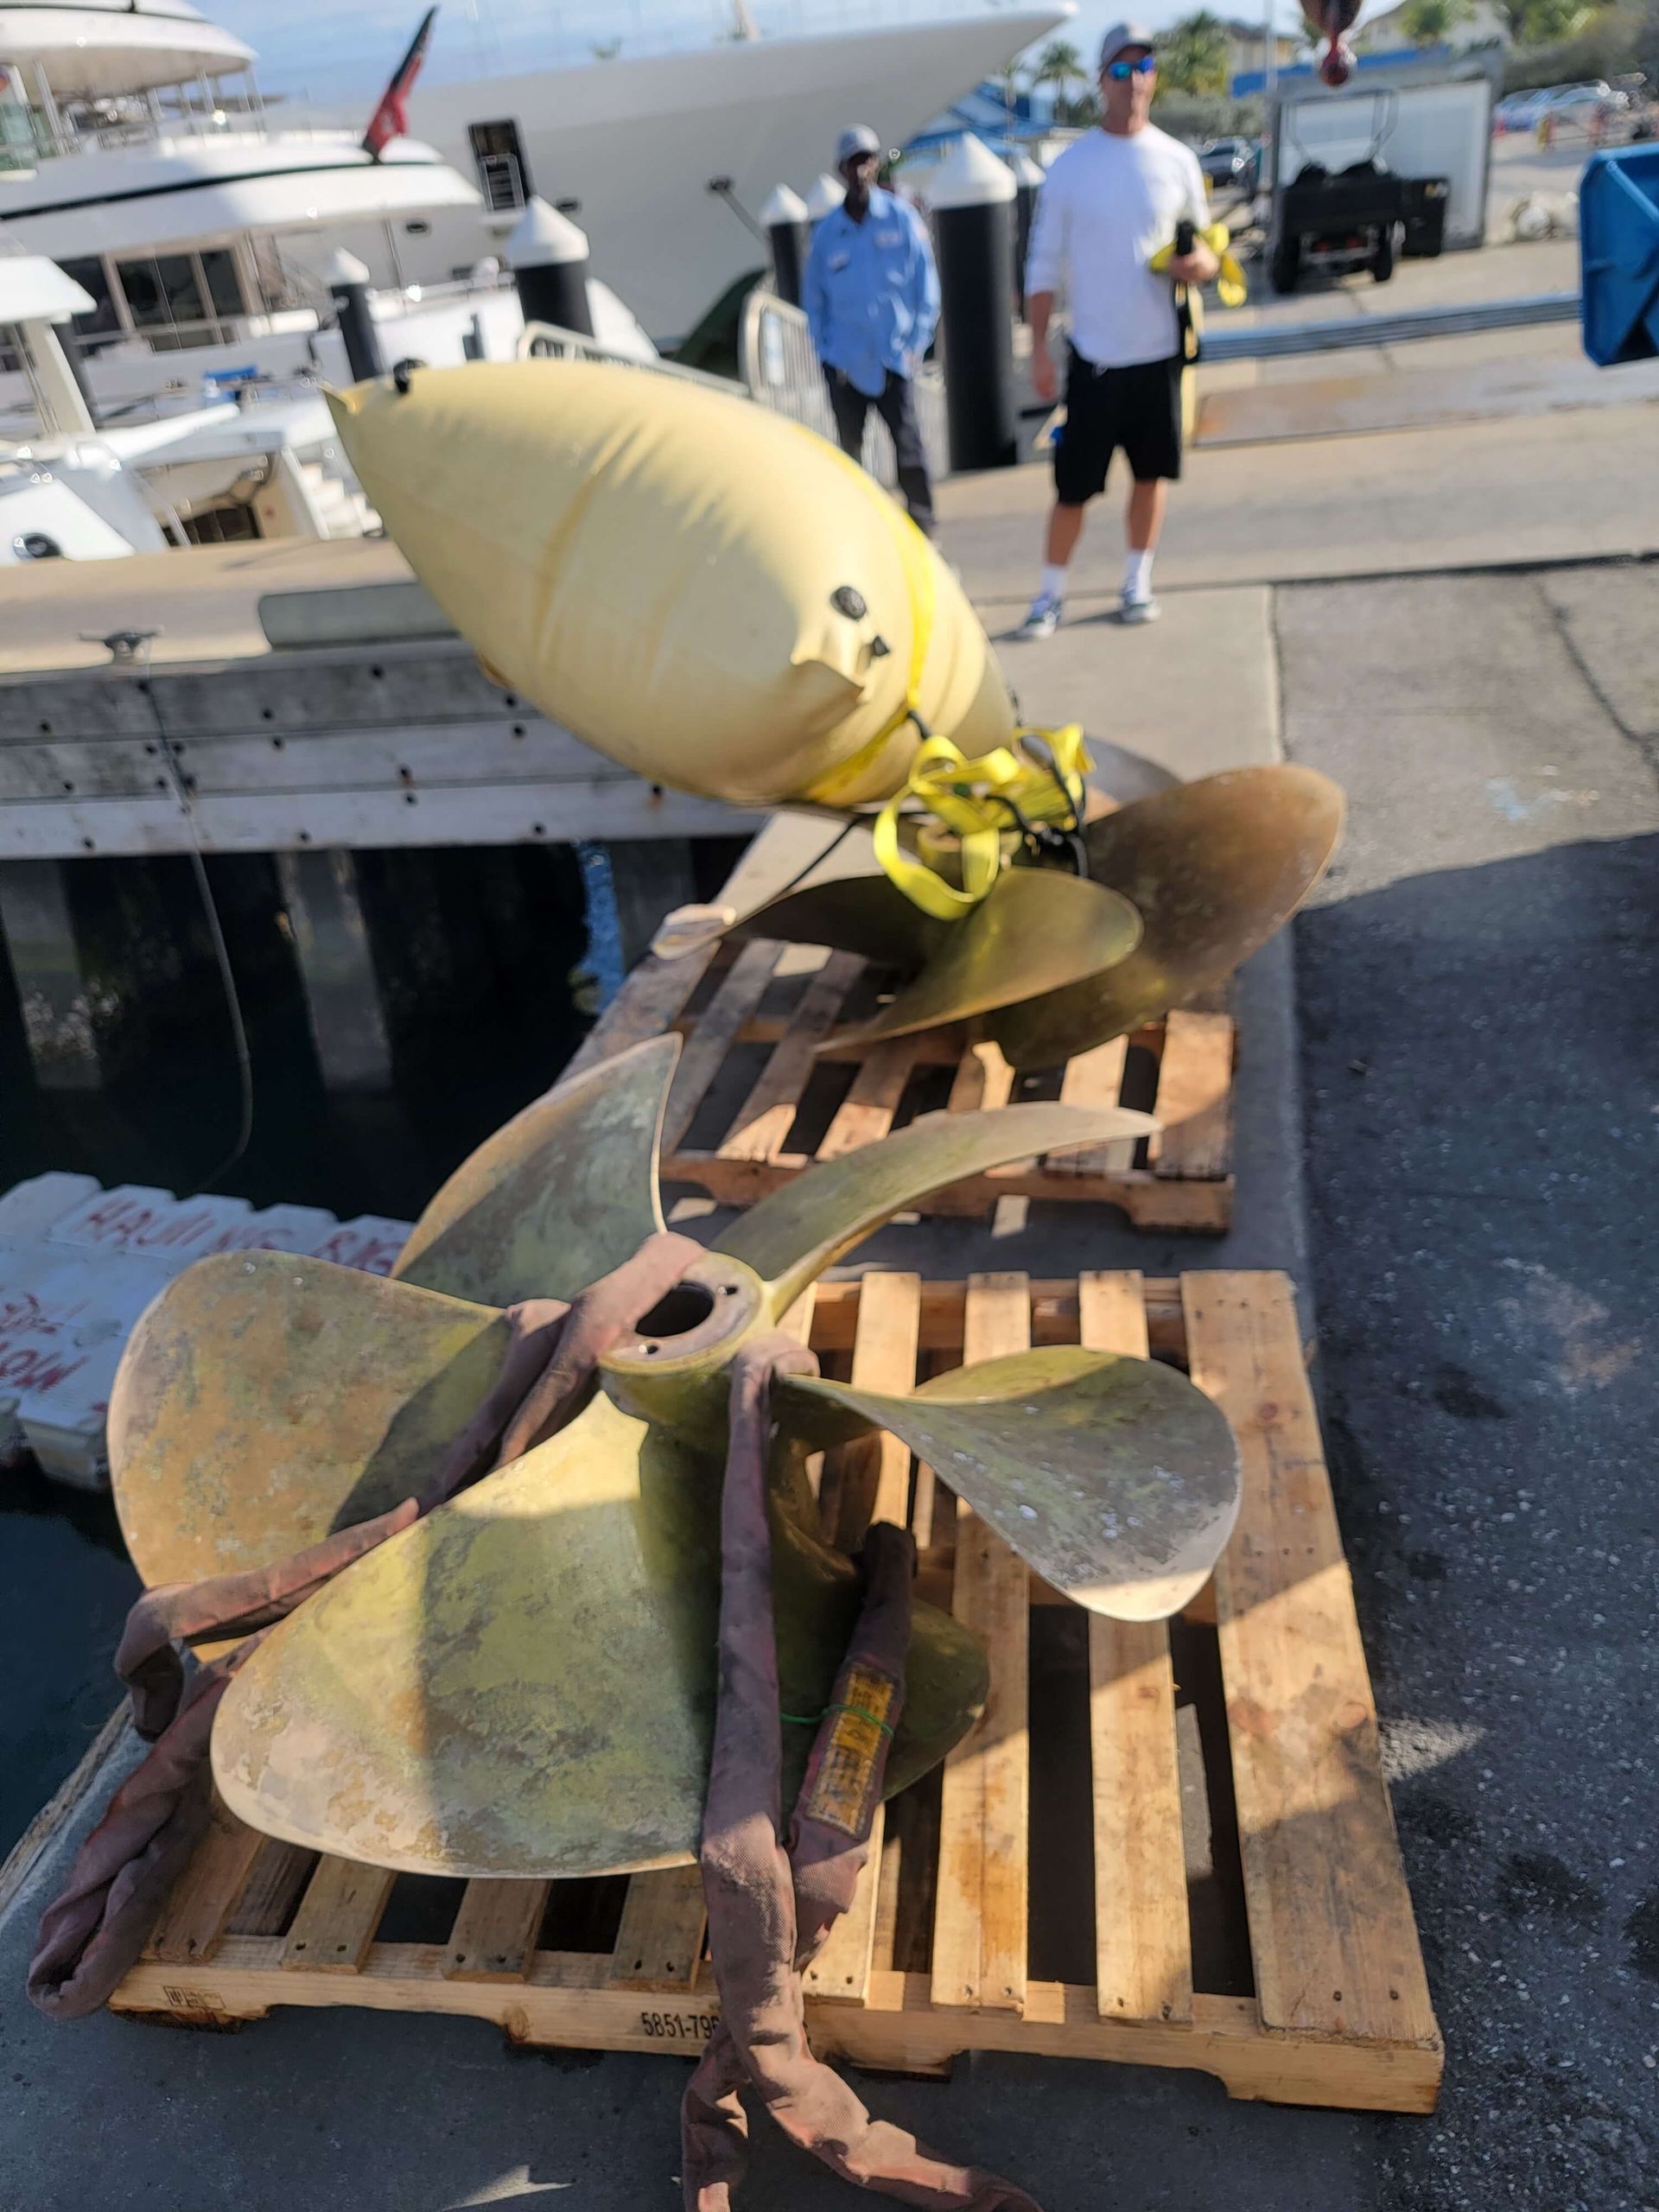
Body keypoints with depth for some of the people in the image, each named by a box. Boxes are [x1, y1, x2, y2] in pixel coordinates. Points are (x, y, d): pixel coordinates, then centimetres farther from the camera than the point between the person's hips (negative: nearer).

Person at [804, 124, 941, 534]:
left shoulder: (902, 219, 1)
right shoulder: (826, 232, 5)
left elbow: (926, 284, 2)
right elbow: (814, 296, 11)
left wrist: (916, 343, -4)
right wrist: (826, 350, 2)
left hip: (894, 359, -2)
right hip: (844, 363, 2)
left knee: (909, 448, -11)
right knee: (849, 450, 7)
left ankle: (923, 528, -4)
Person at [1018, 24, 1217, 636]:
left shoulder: (1178, 161, 4)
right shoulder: (1069, 166, -1)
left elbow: (1204, 247, 12)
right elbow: (1044, 265, 1)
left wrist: (1201, 263, -13)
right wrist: (1039, 350, -5)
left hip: (1159, 353, 2)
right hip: (1094, 356, -2)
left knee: (1150, 473, 9)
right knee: (1073, 484, -3)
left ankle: (1138, 583, 23)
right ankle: (1050, 595, 10)